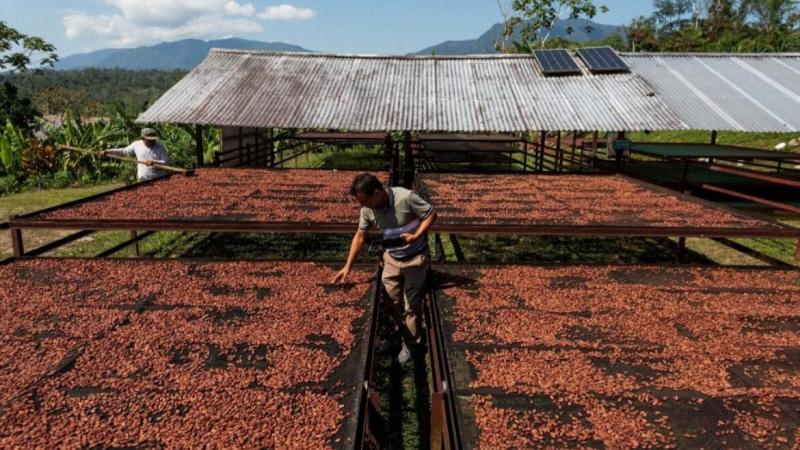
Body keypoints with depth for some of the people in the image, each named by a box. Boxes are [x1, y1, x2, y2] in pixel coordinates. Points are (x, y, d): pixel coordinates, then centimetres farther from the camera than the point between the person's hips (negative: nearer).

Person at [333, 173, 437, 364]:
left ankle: (409, 344, 25)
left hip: (415, 259, -5)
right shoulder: (368, 209, -13)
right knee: (391, 302, 12)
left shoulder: (406, 198, -29)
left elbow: (431, 214, -15)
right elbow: (360, 236, 0)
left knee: (411, 305, 5)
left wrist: (416, 236, -28)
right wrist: (348, 266, 1)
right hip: (391, 258, 5)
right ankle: (401, 334, 38)